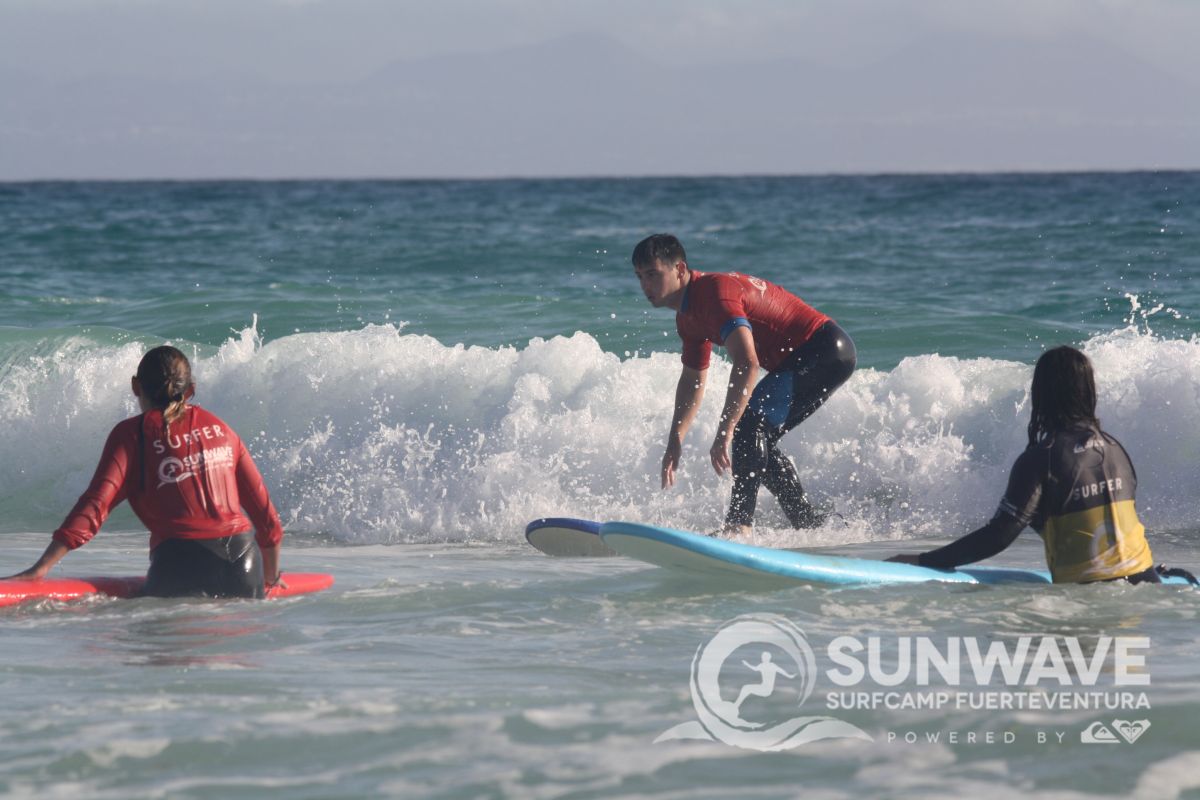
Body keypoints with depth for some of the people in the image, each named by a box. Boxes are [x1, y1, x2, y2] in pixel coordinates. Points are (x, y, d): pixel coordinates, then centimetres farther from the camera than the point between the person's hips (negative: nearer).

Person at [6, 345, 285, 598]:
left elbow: (95, 504, -7)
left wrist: (41, 568, -10)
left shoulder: (132, 434, 5)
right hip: (245, 565, 4)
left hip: (183, 564, -4)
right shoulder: (219, 428, 16)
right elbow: (264, 513, 15)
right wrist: (270, 580, 29)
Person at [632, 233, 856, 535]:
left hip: (824, 350, -11)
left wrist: (723, 434, -37)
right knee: (758, 443, 13)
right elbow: (693, 380, 22)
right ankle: (810, 524, 19)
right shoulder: (688, 316, 10)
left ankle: (739, 524, -25)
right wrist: (675, 441, 15)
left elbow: (747, 364, -35)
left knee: (749, 424, -21)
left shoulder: (714, 292, -24)